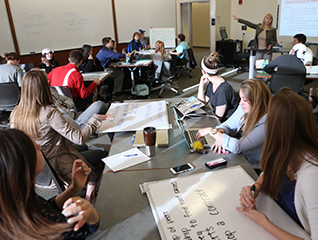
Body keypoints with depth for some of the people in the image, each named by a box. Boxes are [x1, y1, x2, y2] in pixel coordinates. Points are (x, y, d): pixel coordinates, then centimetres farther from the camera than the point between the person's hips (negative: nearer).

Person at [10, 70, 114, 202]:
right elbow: (79, 138, -27)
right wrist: (97, 118, -12)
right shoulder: (49, 112, -28)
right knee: (101, 154, 14)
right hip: (56, 168, -7)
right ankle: (90, 193, 28)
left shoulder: (15, 113, -7)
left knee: (84, 149, 28)